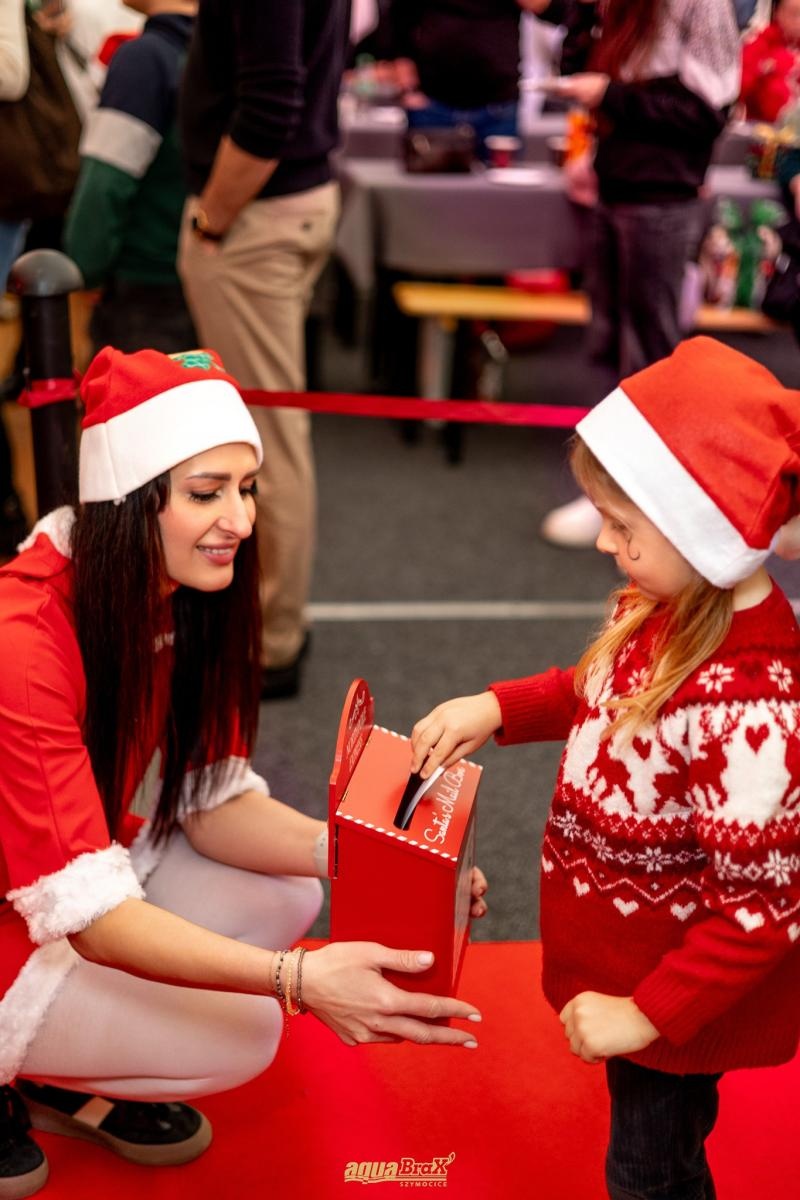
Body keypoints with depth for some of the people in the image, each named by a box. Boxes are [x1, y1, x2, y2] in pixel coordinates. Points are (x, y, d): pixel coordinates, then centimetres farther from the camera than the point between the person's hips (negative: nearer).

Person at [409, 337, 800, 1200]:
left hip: (674, 999, -7)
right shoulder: (670, 610, -11)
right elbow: (602, 695, 10)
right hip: (627, 965, 7)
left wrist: (645, 1013, -24)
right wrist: (495, 709, -4)